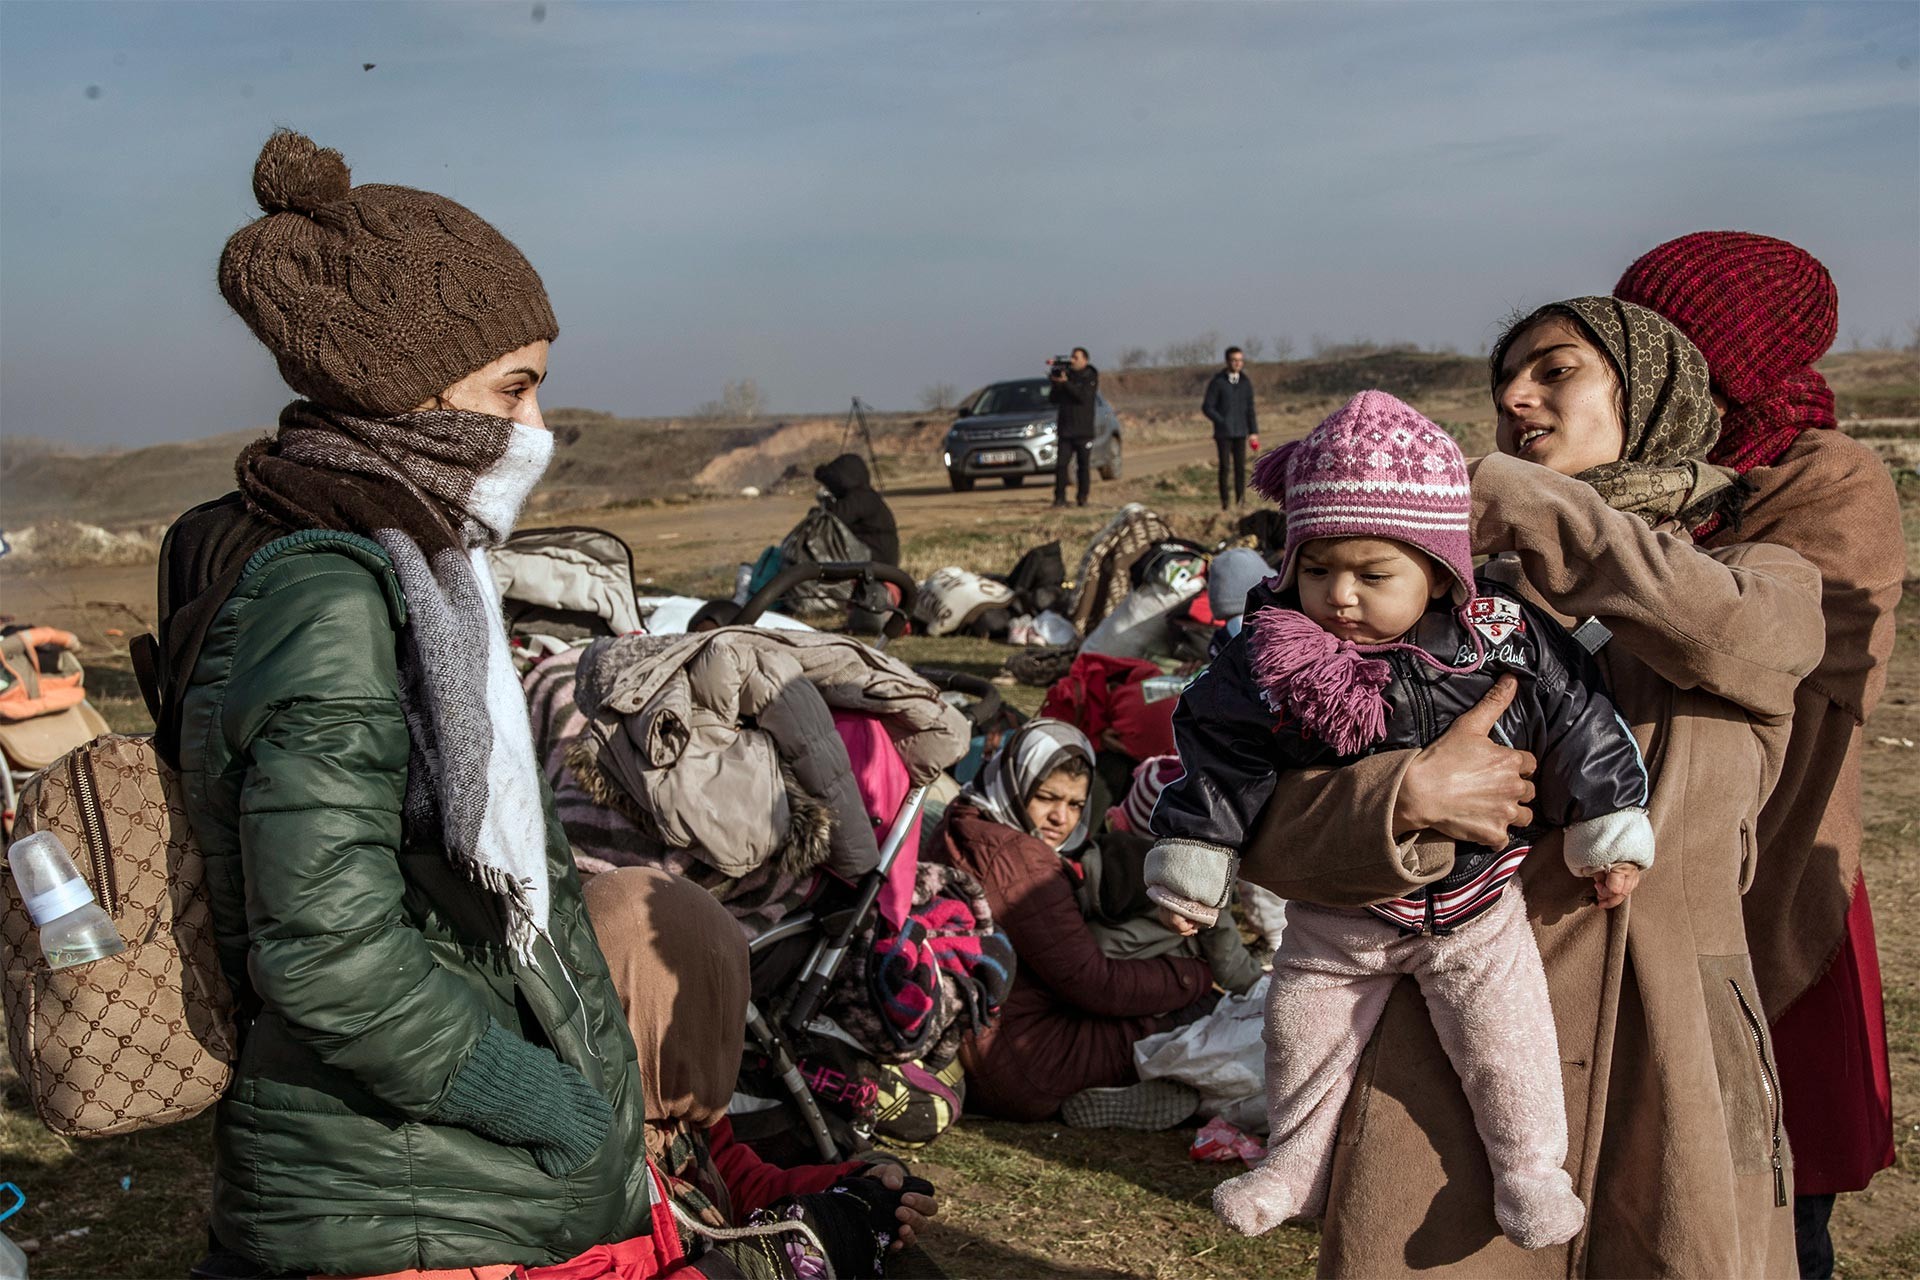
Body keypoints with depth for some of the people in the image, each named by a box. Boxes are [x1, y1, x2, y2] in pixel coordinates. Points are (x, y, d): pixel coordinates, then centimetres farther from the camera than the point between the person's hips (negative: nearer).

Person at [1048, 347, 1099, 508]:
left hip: (1084, 431, -3)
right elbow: (1053, 399, 9)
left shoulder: (1091, 378, 0)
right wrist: (1055, 384, -8)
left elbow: (1083, 396, -17)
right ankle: (1059, 498, -2)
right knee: (1060, 464, -5)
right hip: (1065, 431, 3)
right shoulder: (1066, 374, 12)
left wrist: (1065, 383, -20)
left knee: (1084, 466, 1)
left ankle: (1082, 497, 8)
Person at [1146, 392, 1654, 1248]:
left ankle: (1528, 1164, 30)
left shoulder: (1505, 640, -20)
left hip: (1473, 904, -2)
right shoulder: (1268, 660, -17)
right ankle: (1294, 1162, 37)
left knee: (1500, 1039, 4)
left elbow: (1580, 726, -9)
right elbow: (1219, 763, -9)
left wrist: (1609, 836, -4)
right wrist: (1188, 869, -5)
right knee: (1302, 1032, 14)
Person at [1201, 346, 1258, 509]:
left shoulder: (1246, 382, 6)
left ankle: (1240, 501, 4)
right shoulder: (1217, 382, -6)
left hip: (1240, 432, 3)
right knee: (1225, 466, -4)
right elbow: (1206, 407, -6)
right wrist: (1221, 422, -16)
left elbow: (1249, 408, 10)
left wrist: (1253, 431, 5)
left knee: (1240, 466, -1)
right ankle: (1224, 503, 1)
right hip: (1223, 433, -3)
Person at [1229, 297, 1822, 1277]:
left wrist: (1493, 492, -15)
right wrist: (1410, 795, -22)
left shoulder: (1767, 584, 8)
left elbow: (1723, 634, -19)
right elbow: (1270, 833, -2)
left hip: (1666, 1054, 1)